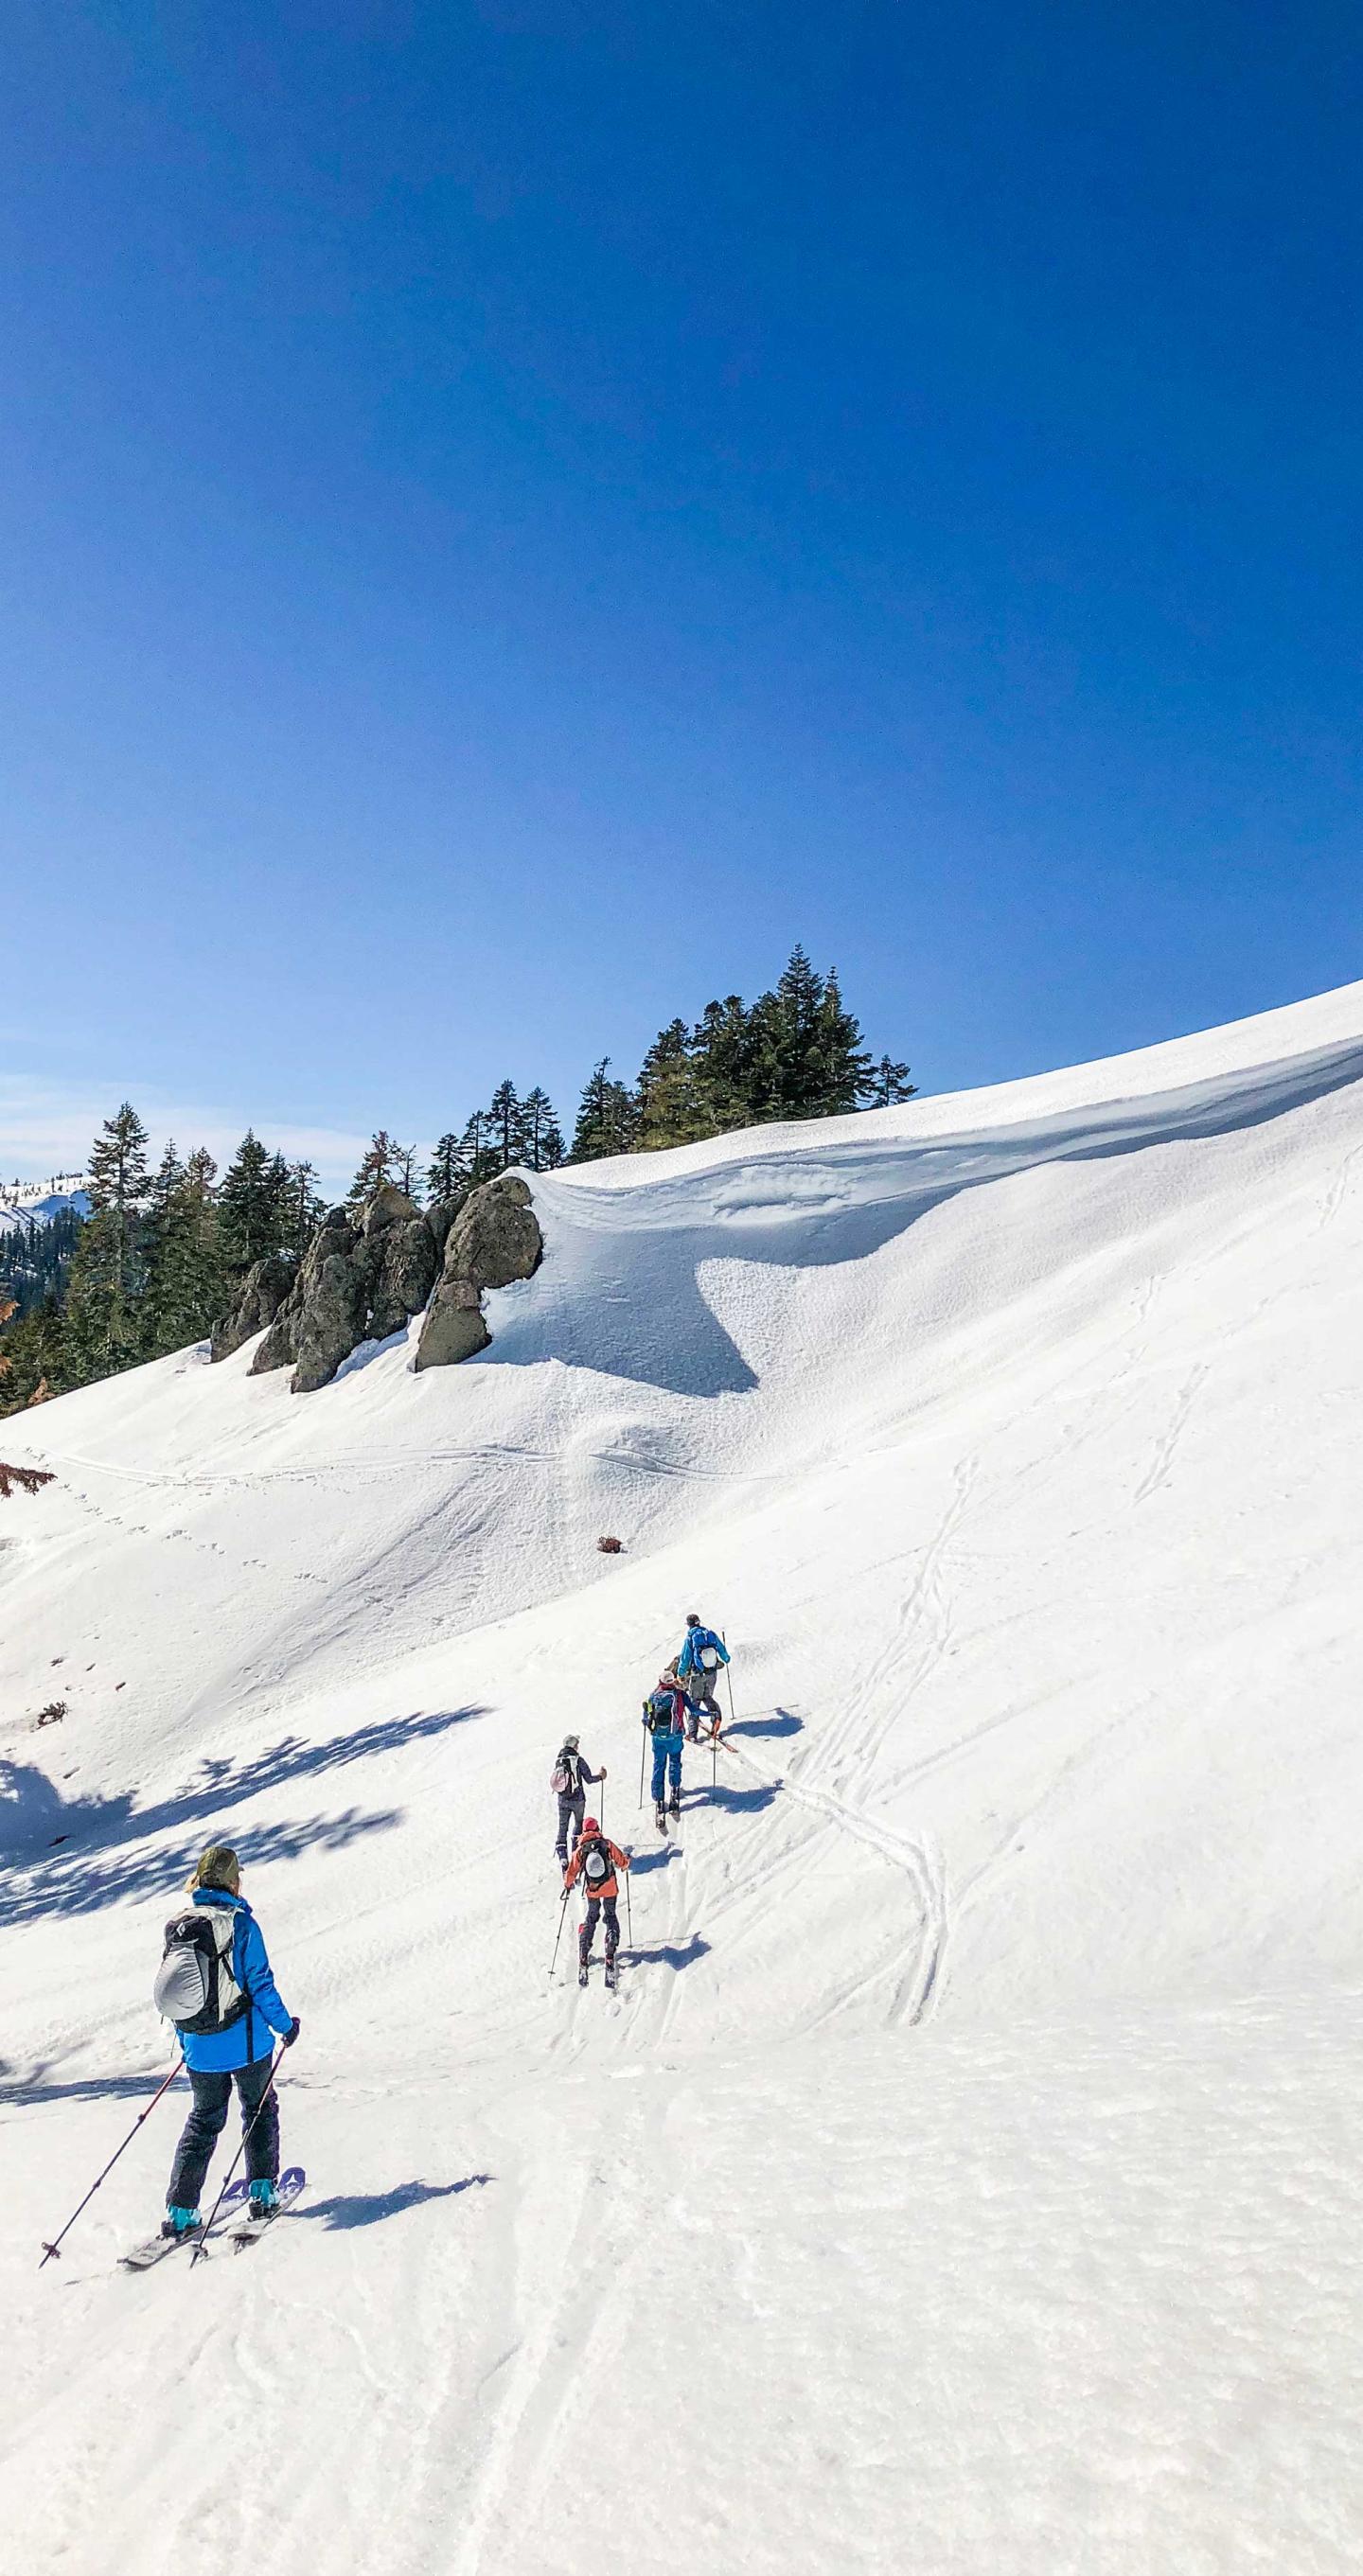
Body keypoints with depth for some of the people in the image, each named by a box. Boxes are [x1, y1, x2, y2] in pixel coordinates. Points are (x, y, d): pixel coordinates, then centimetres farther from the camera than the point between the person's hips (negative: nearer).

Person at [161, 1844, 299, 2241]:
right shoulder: (240, 1922, -15)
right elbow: (260, 1983, -14)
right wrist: (285, 2025, 0)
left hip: (199, 2045, 4)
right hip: (245, 2040, -4)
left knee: (204, 2119, 18)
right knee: (260, 2109, 17)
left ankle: (180, 2211, 14)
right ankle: (262, 2193, 16)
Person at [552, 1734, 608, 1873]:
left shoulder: (558, 1761, 1)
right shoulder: (578, 1760, -13)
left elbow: (555, 1780, 11)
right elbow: (589, 1779, -11)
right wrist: (600, 1776, 8)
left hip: (562, 1801, 3)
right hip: (578, 1800, -3)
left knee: (562, 1828, 8)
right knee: (578, 1824, 22)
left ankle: (562, 1856, -5)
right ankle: (576, 1850, 21)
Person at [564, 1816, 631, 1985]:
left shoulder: (580, 1849, -3)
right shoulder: (607, 1844, -5)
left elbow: (571, 1873, 1)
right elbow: (622, 1862, 0)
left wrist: (568, 1883, 22)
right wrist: (626, 1860, 23)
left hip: (592, 1891, 1)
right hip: (610, 1888, -1)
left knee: (590, 1919, 18)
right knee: (611, 1916, 16)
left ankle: (583, 1959, 9)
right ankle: (610, 1956, -1)